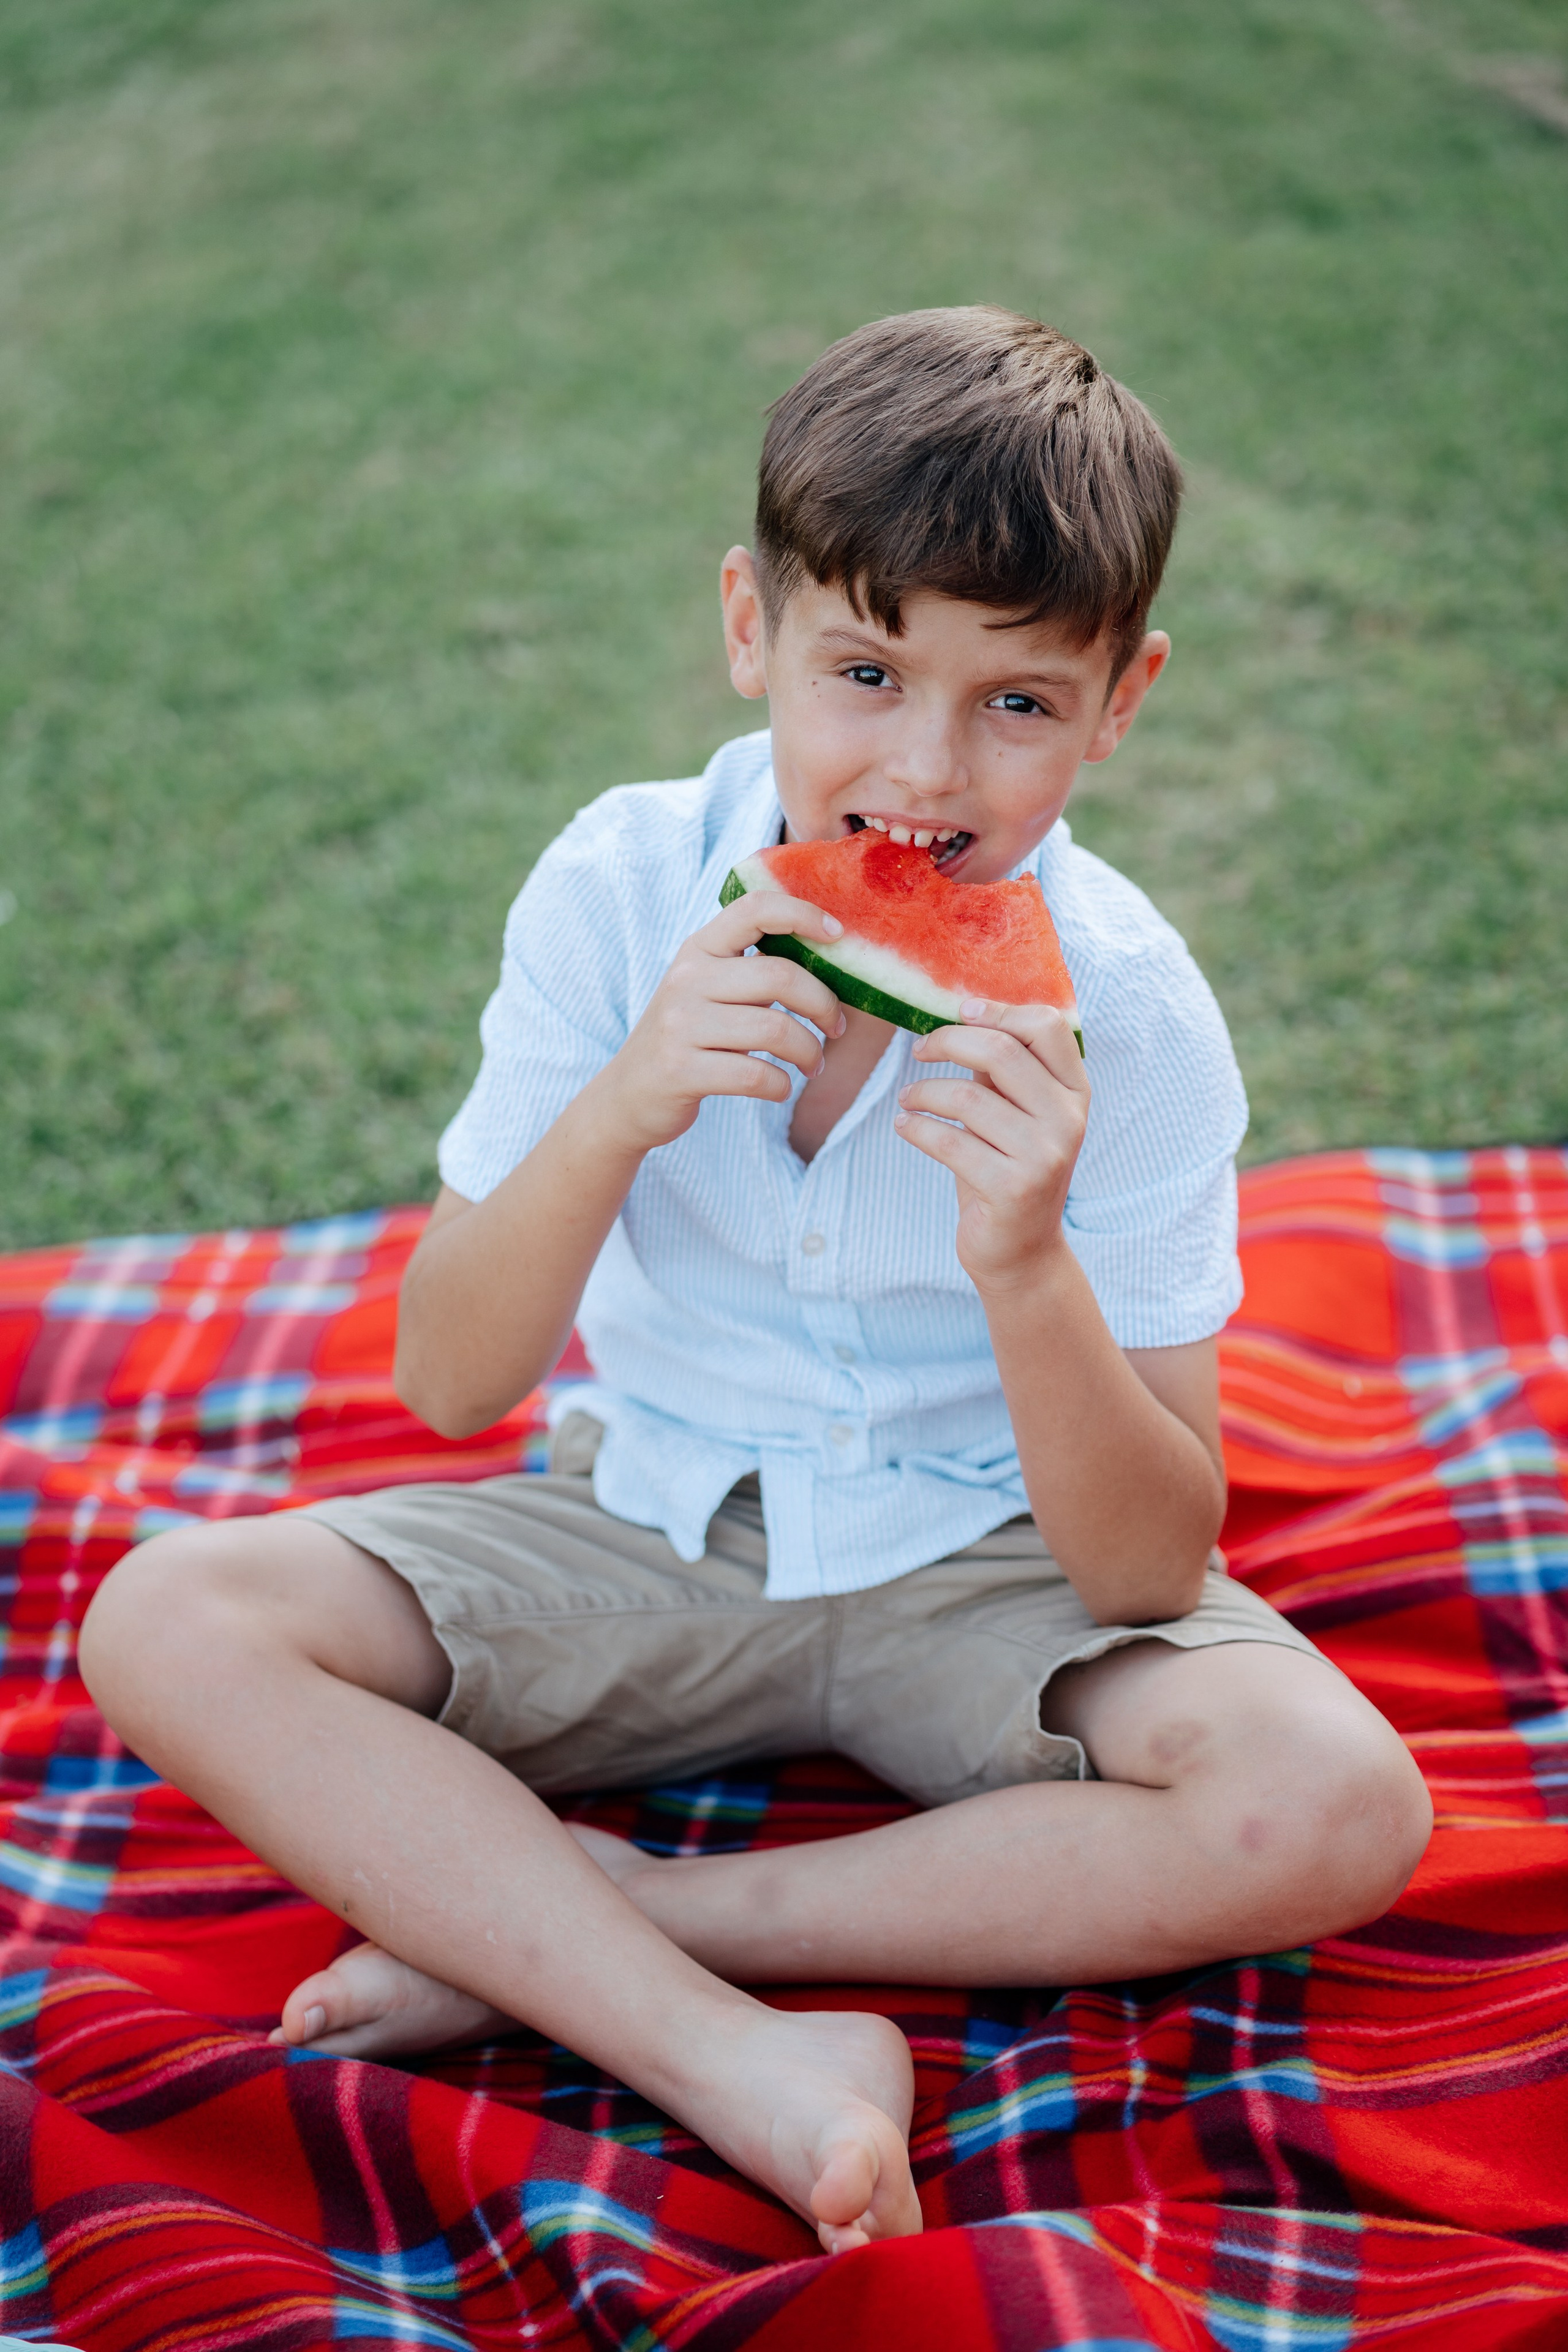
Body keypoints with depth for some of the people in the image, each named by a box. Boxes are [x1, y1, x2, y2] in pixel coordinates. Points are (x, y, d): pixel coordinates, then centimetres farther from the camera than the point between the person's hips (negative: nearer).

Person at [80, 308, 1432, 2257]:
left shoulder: (1127, 1012, -18)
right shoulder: (620, 891, -14)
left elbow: (1149, 1567, -19)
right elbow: (446, 1383, -14)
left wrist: (1027, 1269, -37)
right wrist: (618, 1114, -31)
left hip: (984, 1570, -1)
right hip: (642, 1528, 1)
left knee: (1340, 1809, -28)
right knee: (168, 1623, -19)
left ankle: (544, 1930, -21)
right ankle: (744, 2061, -25)